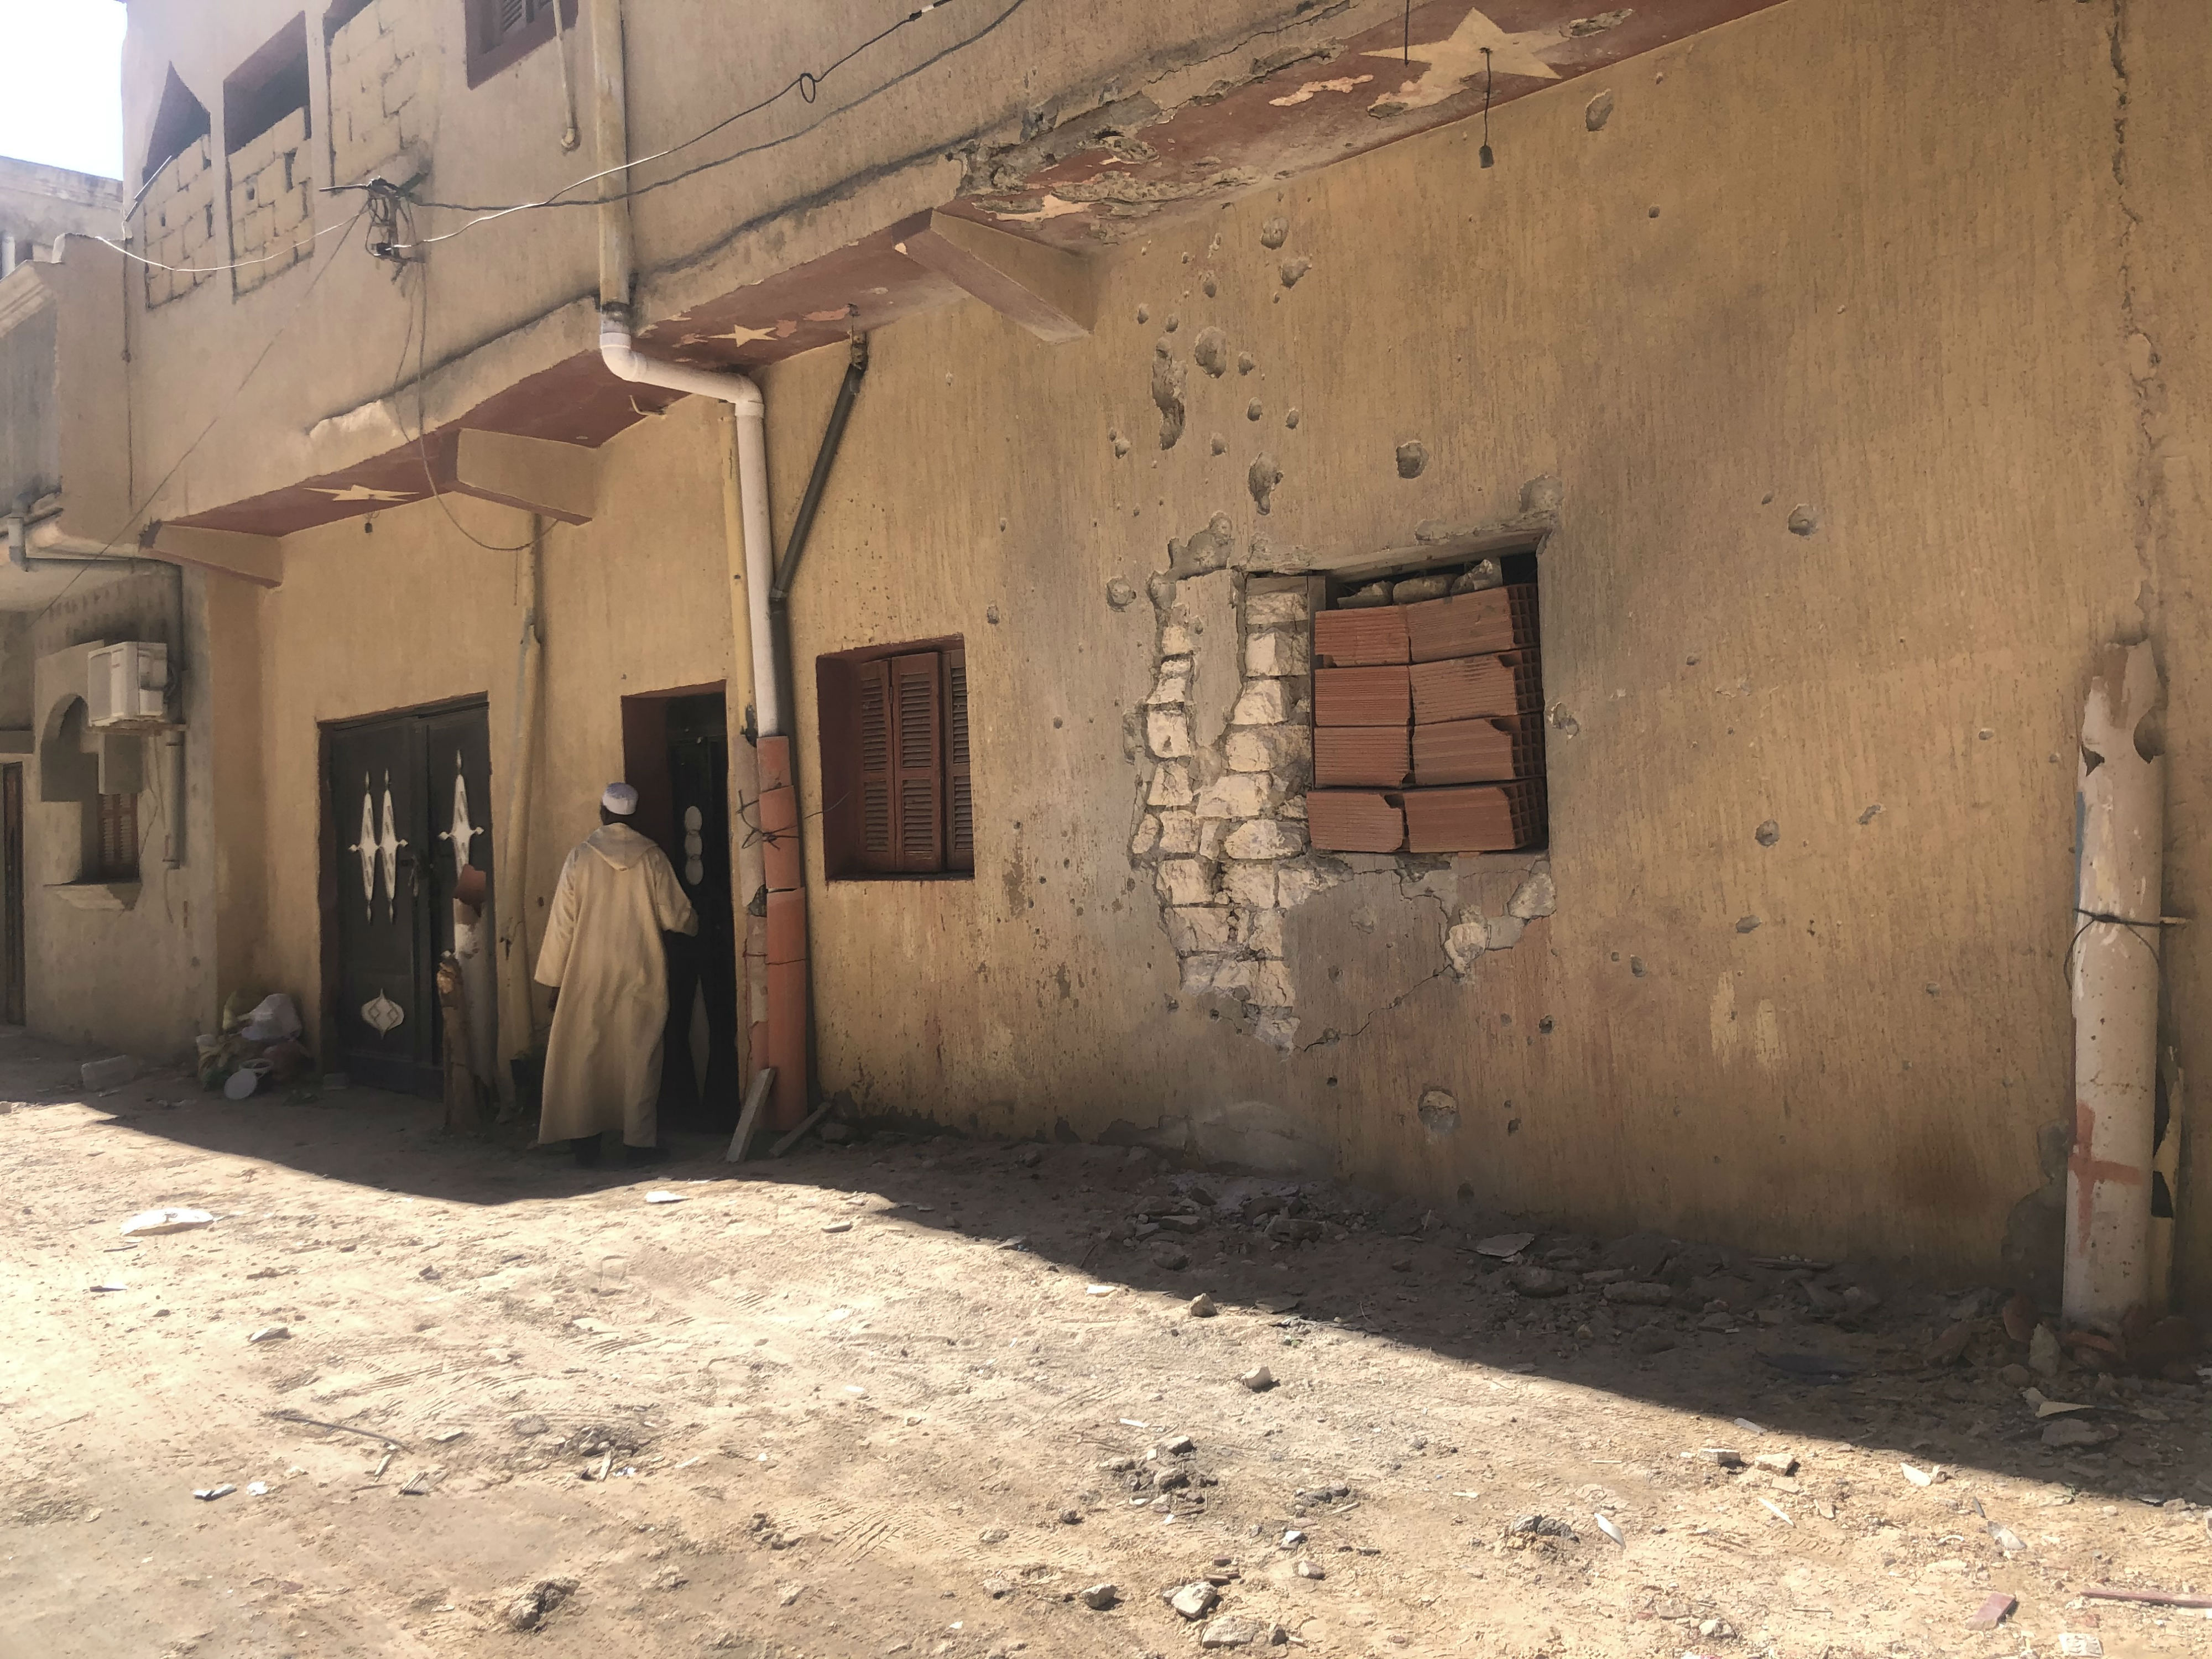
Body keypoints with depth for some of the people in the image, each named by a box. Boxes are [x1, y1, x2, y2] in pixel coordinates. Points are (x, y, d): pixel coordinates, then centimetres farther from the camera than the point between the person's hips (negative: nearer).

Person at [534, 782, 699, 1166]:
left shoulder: (581, 857, -3)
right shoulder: (652, 857, -3)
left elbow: (562, 923, -1)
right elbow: (676, 916, 0)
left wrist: (555, 979, 6)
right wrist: (694, 924, 24)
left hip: (589, 976, 0)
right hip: (641, 976, 0)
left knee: (585, 1055, 8)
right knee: (639, 1055, 4)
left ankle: (585, 1141, 11)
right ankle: (640, 1141, 4)